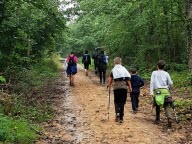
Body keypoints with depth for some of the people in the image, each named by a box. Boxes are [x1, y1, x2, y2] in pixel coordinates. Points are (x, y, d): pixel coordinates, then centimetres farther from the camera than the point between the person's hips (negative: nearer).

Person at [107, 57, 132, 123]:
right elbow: (128, 79, 2)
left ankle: (117, 112, -12)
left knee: (116, 102, 14)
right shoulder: (124, 69, 7)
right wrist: (129, 87, 8)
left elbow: (110, 80, -2)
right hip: (124, 87, 1)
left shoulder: (113, 70, 4)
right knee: (122, 102, 9)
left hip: (116, 87, -1)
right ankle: (121, 118, 11)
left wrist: (109, 86, 12)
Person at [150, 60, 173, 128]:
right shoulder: (166, 73, 10)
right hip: (165, 90, 0)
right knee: (166, 106, -1)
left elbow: (152, 82, -2)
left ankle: (157, 119, 22)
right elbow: (170, 83, 10)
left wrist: (151, 92, -4)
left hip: (157, 91, 0)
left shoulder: (154, 73, 7)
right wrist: (168, 88, 30)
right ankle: (169, 118, -22)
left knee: (158, 106, 15)